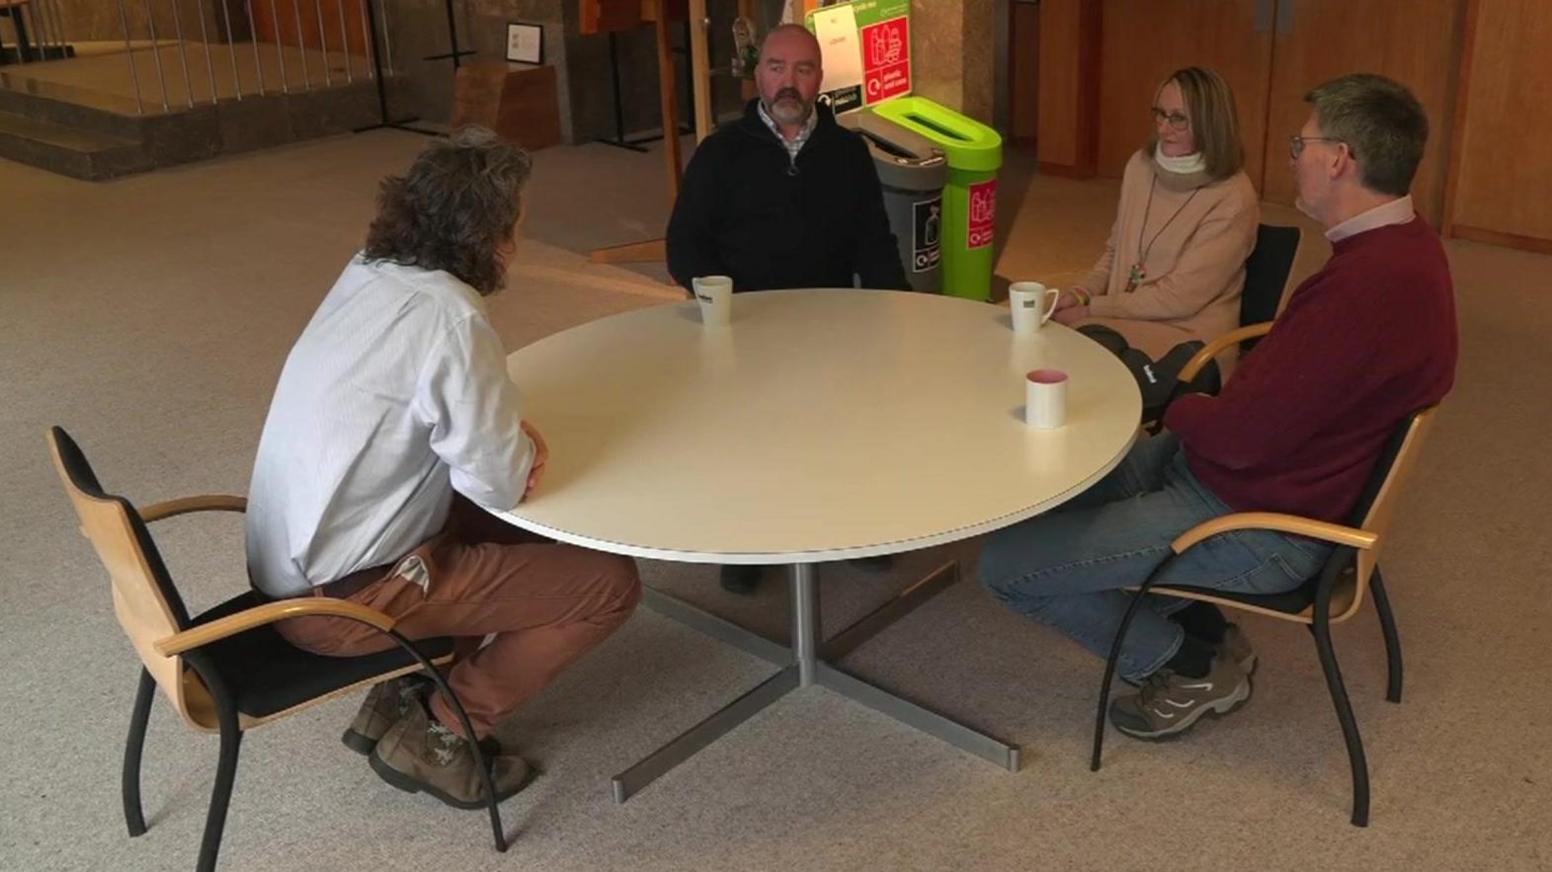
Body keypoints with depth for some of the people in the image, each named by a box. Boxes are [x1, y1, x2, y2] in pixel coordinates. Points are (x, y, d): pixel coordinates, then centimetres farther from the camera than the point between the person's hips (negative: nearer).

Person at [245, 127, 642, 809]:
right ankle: (440, 734, 6)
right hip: (340, 599, -9)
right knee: (609, 583, -6)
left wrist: (511, 436, 0)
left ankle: (402, 696, 20)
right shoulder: (449, 317, -24)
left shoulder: (367, 273, 2)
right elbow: (502, 483, -19)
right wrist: (523, 447, 2)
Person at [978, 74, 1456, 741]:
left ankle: (1191, 668, 9)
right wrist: (1203, 412, 1)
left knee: (1006, 564, -11)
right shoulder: (1397, 242, 4)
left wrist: (1180, 411, -7)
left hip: (1261, 526, -11)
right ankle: (1205, 636, 21)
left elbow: (1242, 436, -28)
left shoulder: (1367, 286, -31)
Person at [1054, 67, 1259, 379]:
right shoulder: (1141, 166, 9)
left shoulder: (1232, 199, -12)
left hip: (1188, 336, -6)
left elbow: (1180, 297, -15)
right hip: (1124, 317, 6)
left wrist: (1093, 309, -14)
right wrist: (1080, 294, -1)